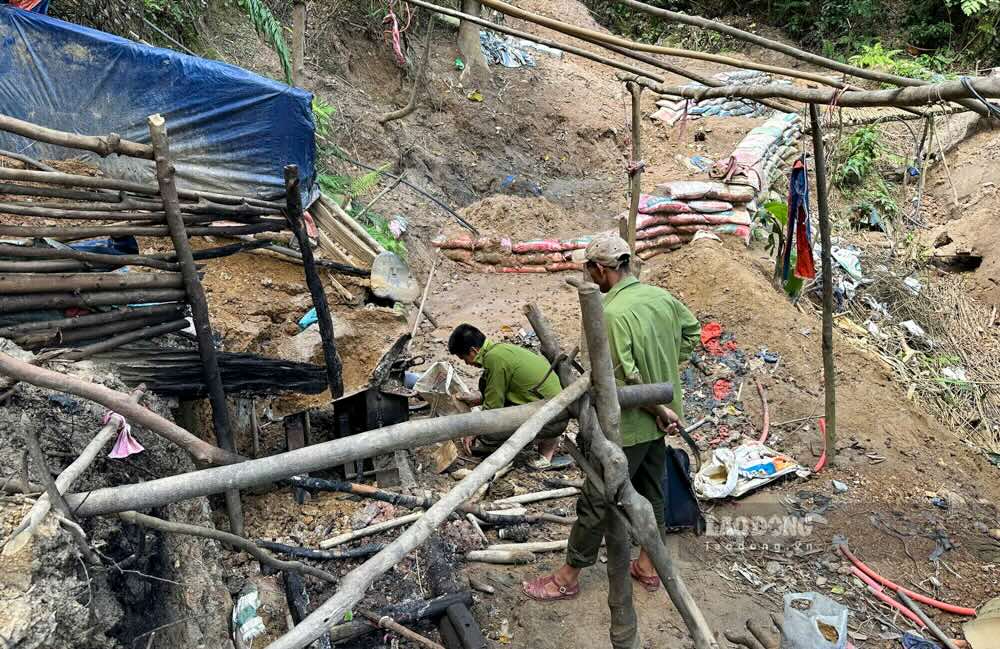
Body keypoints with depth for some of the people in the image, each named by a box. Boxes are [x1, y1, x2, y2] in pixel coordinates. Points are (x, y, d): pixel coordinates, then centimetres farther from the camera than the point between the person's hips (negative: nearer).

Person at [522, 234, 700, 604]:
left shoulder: (611, 313, -25)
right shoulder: (661, 296, 0)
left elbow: (626, 377, -27)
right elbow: (692, 331, 17)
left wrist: (661, 410, -15)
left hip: (627, 425, -8)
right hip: (657, 422, 8)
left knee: (596, 501, 4)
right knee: (651, 493, 21)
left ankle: (568, 578, 19)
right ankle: (648, 567, 37)